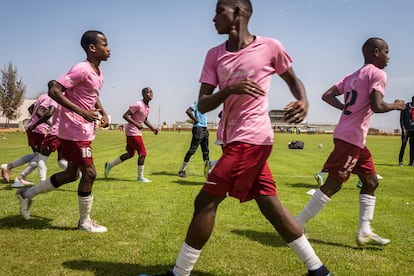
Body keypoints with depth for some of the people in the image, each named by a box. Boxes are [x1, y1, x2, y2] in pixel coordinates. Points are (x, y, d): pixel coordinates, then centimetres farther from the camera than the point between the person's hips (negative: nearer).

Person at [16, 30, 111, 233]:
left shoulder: (98, 72, 11)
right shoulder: (82, 69, -18)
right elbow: (54, 91, -24)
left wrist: (103, 112, 10)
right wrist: (81, 112, -27)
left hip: (83, 130, 10)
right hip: (76, 130, -10)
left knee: (72, 173, 17)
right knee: (89, 173, -4)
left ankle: (27, 194, 32)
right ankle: (85, 222, 12)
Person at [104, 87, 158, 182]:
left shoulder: (148, 107, 11)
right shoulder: (138, 105, -17)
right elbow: (125, 115, -21)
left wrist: (152, 128, 14)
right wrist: (136, 124, -29)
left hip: (136, 132, 10)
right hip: (133, 132, -10)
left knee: (130, 154, 16)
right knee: (142, 153, -6)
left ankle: (110, 165, 28)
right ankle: (140, 177, 4)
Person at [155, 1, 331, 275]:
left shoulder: (270, 47, -4)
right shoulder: (215, 55, 8)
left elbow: (293, 79, 12)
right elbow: (202, 105, 0)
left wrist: (303, 100, -9)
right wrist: (231, 89, -18)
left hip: (251, 138, -7)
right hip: (237, 139, 7)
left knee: (206, 201, -7)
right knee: (269, 204, 10)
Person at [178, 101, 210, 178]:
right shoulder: (197, 102, -10)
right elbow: (188, 111, -21)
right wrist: (195, 120, -17)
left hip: (204, 129, 9)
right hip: (198, 128, -9)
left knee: (206, 150, 10)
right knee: (192, 149, -8)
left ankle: (207, 170, 16)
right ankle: (182, 170, -1)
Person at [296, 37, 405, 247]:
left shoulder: (353, 76, 17)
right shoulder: (378, 74, -8)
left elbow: (327, 95, 13)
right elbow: (377, 106, -21)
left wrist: (349, 108, 12)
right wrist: (396, 105, -2)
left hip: (356, 140, 10)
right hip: (351, 138, -10)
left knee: (371, 181, 15)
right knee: (333, 185, -5)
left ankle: (365, 233, 18)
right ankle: (297, 225, 2)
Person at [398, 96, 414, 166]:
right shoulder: (405, 107, -2)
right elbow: (401, 118, -3)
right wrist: (403, 128, -11)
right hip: (406, 129, -4)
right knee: (403, 145, -9)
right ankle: (400, 161, -6)